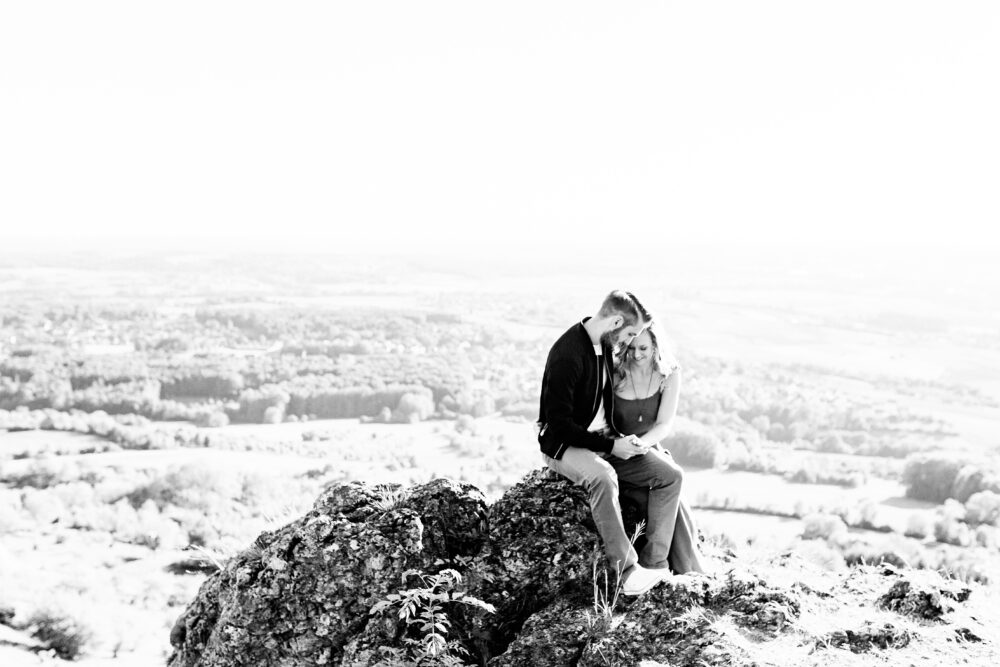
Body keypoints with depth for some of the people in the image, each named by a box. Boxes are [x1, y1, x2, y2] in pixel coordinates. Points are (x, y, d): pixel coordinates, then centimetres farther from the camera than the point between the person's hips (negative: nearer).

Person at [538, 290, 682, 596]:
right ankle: (628, 573, -37)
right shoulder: (567, 354, -22)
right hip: (564, 445, -9)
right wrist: (611, 445, -23)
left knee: (669, 475, -7)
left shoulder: (605, 346, 6)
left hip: (604, 440, 9)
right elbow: (558, 424, -23)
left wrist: (621, 440, 6)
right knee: (603, 476, -40)